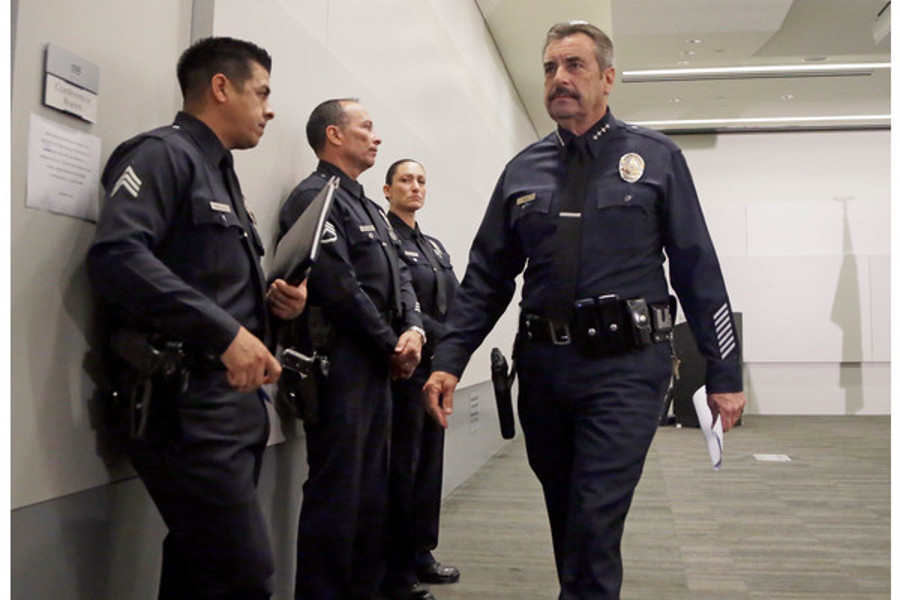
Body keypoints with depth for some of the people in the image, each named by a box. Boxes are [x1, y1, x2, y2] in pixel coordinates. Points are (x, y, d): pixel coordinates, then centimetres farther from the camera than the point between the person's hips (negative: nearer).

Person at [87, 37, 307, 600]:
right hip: (187, 405, -9)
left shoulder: (222, 175, 22)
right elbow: (116, 254, -23)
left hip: (236, 402, 9)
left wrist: (272, 302, 5)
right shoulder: (164, 153, -6)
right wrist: (225, 332, -27)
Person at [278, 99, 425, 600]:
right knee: (337, 492, -5)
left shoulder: (372, 210, 21)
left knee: (373, 487, 14)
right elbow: (340, 286, -17)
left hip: (377, 366, 9)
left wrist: (414, 329, -4)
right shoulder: (315, 196, -9)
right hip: (340, 364, -9)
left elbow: (400, 277, 16)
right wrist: (391, 346, -9)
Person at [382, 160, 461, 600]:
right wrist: (441, 335, -15)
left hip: (436, 365, 8)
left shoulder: (434, 246, 18)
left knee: (430, 462, 12)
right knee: (402, 465, -3)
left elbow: (455, 300, 12)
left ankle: (421, 554, 24)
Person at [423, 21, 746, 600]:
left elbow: (699, 270, 1)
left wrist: (724, 374, -1)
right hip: (543, 365, 4)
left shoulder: (657, 158, 2)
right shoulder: (523, 170, 10)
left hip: (626, 367, -3)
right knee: (565, 521, 15)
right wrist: (448, 361, -2)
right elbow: (487, 277, 8)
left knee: (595, 525, -9)